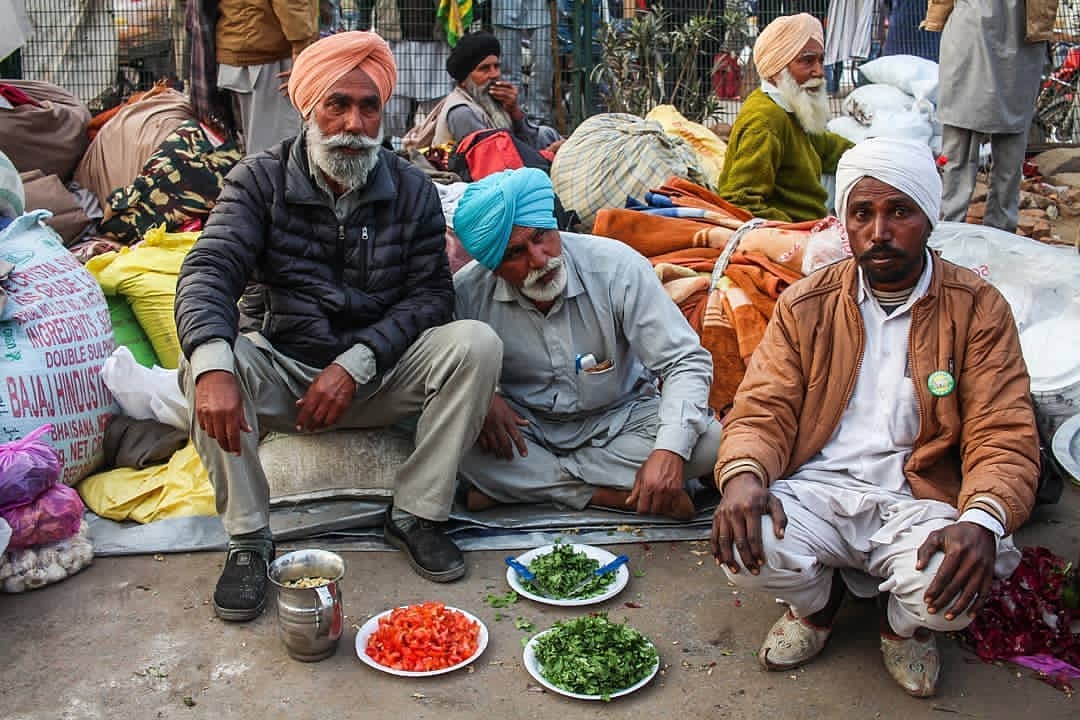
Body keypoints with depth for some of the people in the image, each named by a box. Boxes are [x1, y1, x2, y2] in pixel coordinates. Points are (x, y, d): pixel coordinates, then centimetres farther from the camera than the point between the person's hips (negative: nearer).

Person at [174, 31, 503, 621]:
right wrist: (213, 367, -40)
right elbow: (208, 271, -19)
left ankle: (416, 514, -13)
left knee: (477, 343, -23)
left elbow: (430, 294, -9)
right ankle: (247, 540, -16)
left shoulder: (412, 191, -2)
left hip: (379, 376, 1)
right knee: (205, 360, -30)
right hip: (282, 373, 0)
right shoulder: (262, 180, -6)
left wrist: (355, 364, -23)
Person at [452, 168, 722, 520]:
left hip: (619, 420, 0)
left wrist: (669, 450, -35)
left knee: (706, 440, -27)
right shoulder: (467, 292, -16)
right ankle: (612, 494, -21)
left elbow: (686, 361, -19)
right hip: (523, 424, 0)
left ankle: (523, 483, -19)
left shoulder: (616, 266, -20)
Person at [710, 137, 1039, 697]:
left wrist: (983, 520, -26)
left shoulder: (977, 310, 0)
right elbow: (763, 409, 0)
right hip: (816, 488, 1)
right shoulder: (805, 305, 5)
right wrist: (742, 475, -24)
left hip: (917, 500, -1)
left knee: (950, 589, -32)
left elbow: (1002, 436, -5)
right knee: (743, 546, -28)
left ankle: (904, 626, 10)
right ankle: (816, 602, 11)